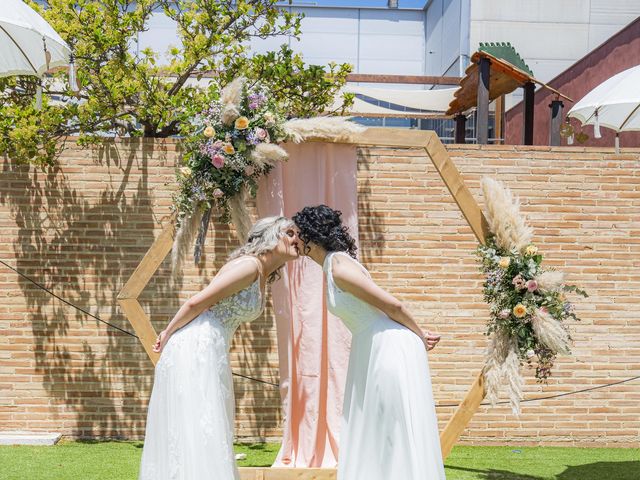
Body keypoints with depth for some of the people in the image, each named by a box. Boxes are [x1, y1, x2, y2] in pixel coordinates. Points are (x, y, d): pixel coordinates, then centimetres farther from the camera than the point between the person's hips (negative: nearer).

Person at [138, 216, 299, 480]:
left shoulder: (263, 276, 15)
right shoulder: (249, 265, -15)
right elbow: (196, 302, -16)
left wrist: (171, 335, 10)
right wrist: (168, 334, -4)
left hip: (210, 350, 9)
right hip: (196, 347, -9)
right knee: (197, 429, -10)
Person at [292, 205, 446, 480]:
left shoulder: (339, 267, -19)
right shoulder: (332, 266, 11)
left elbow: (393, 305, -16)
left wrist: (421, 338, -1)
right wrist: (417, 337, 14)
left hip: (390, 348, -10)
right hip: (372, 349, 10)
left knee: (395, 434, -3)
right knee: (375, 434, 14)